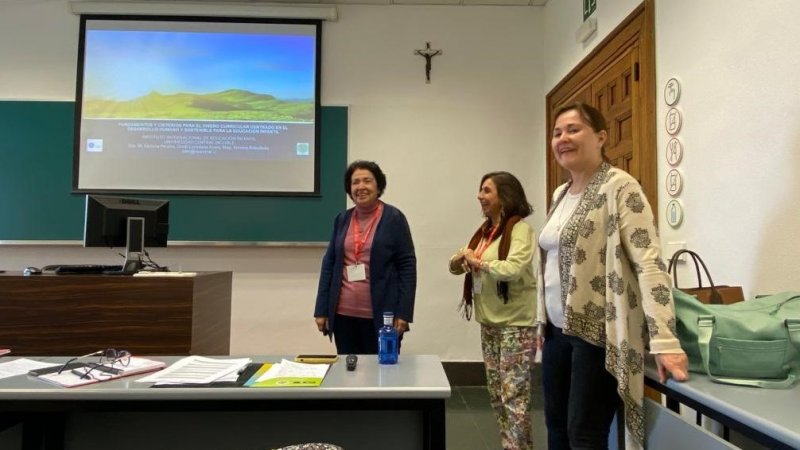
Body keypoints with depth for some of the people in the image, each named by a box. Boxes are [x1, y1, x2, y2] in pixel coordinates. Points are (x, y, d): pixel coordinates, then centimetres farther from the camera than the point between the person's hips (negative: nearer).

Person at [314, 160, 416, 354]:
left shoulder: (394, 218, -3)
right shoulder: (342, 219, 9)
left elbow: (408, 265, -5)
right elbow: (329, 264, 10)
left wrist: (404, 313, -11)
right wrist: (321, 310, 6)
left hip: (380, 315, -3)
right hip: (343, 314, 4)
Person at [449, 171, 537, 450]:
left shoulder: (520, 229, -12)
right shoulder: (484, 231, 11)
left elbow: (513, 269, -27)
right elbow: (455, 266, 13)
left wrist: (477, 261, -12)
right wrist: (461, 259, -10)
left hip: (516, 324, -8)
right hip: (489, 323, 8)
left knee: (514, 396, -2)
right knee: (496, 393, 16)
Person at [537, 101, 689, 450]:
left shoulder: (619, 187, -12)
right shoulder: (560, 194, 12)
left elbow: (649, 263, -20)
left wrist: (665, 342, -27)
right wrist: (542, 323, 19)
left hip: (597, 334, -7)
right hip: (558, 331, 7)